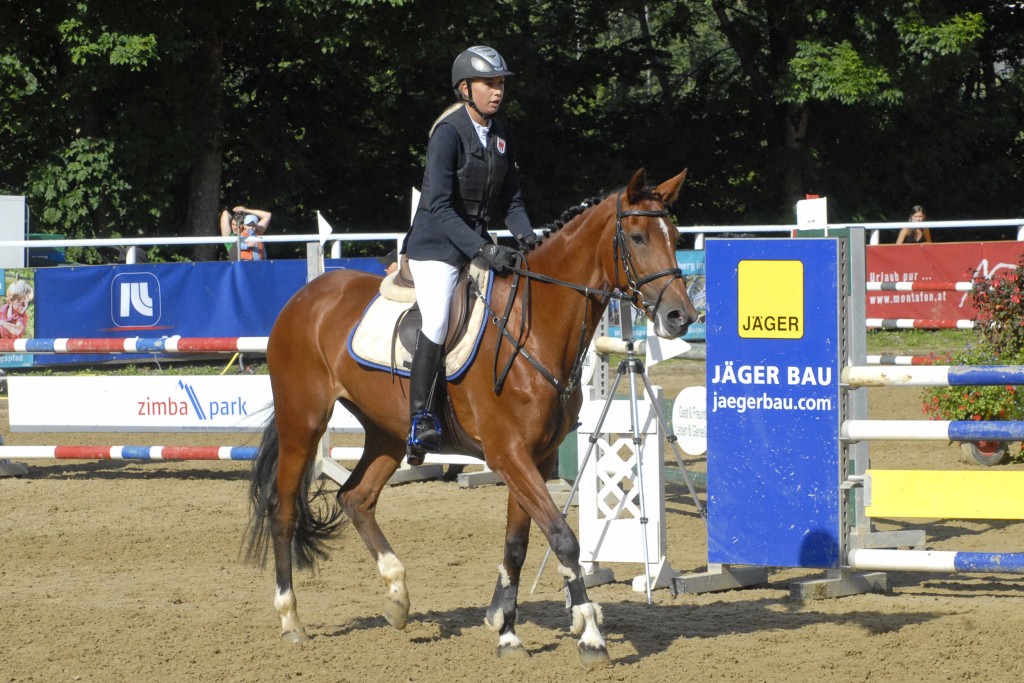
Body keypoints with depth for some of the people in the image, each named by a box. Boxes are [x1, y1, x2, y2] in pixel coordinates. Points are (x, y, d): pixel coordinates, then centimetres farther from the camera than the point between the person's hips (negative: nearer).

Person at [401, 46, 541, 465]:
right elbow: (439, 206, -22)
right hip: (437, 246, -8)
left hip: (480, 246, 8)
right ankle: (419, 422, -23)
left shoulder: (501, 136, 7)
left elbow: (509, 199, 12)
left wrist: (525, 235, -8)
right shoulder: (449, 133, -15)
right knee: (437, 321, -25)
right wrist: (481, 248, -30)